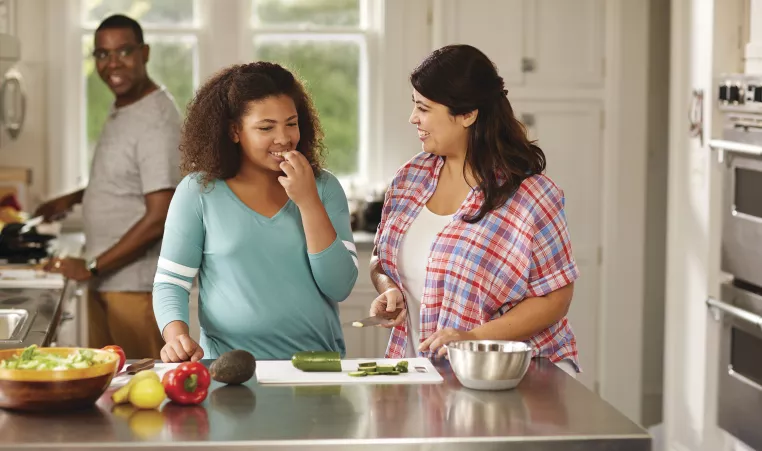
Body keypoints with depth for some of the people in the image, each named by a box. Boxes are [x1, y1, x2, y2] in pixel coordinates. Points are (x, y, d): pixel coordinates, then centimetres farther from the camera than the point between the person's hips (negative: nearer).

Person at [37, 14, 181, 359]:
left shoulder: (156, 121, -18)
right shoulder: (120, 109, 11)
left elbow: (159, 217, -21)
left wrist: (92, 267, -18)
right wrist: (73, 199, 15)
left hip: (136, 286, -9)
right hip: (105, 281, 9)